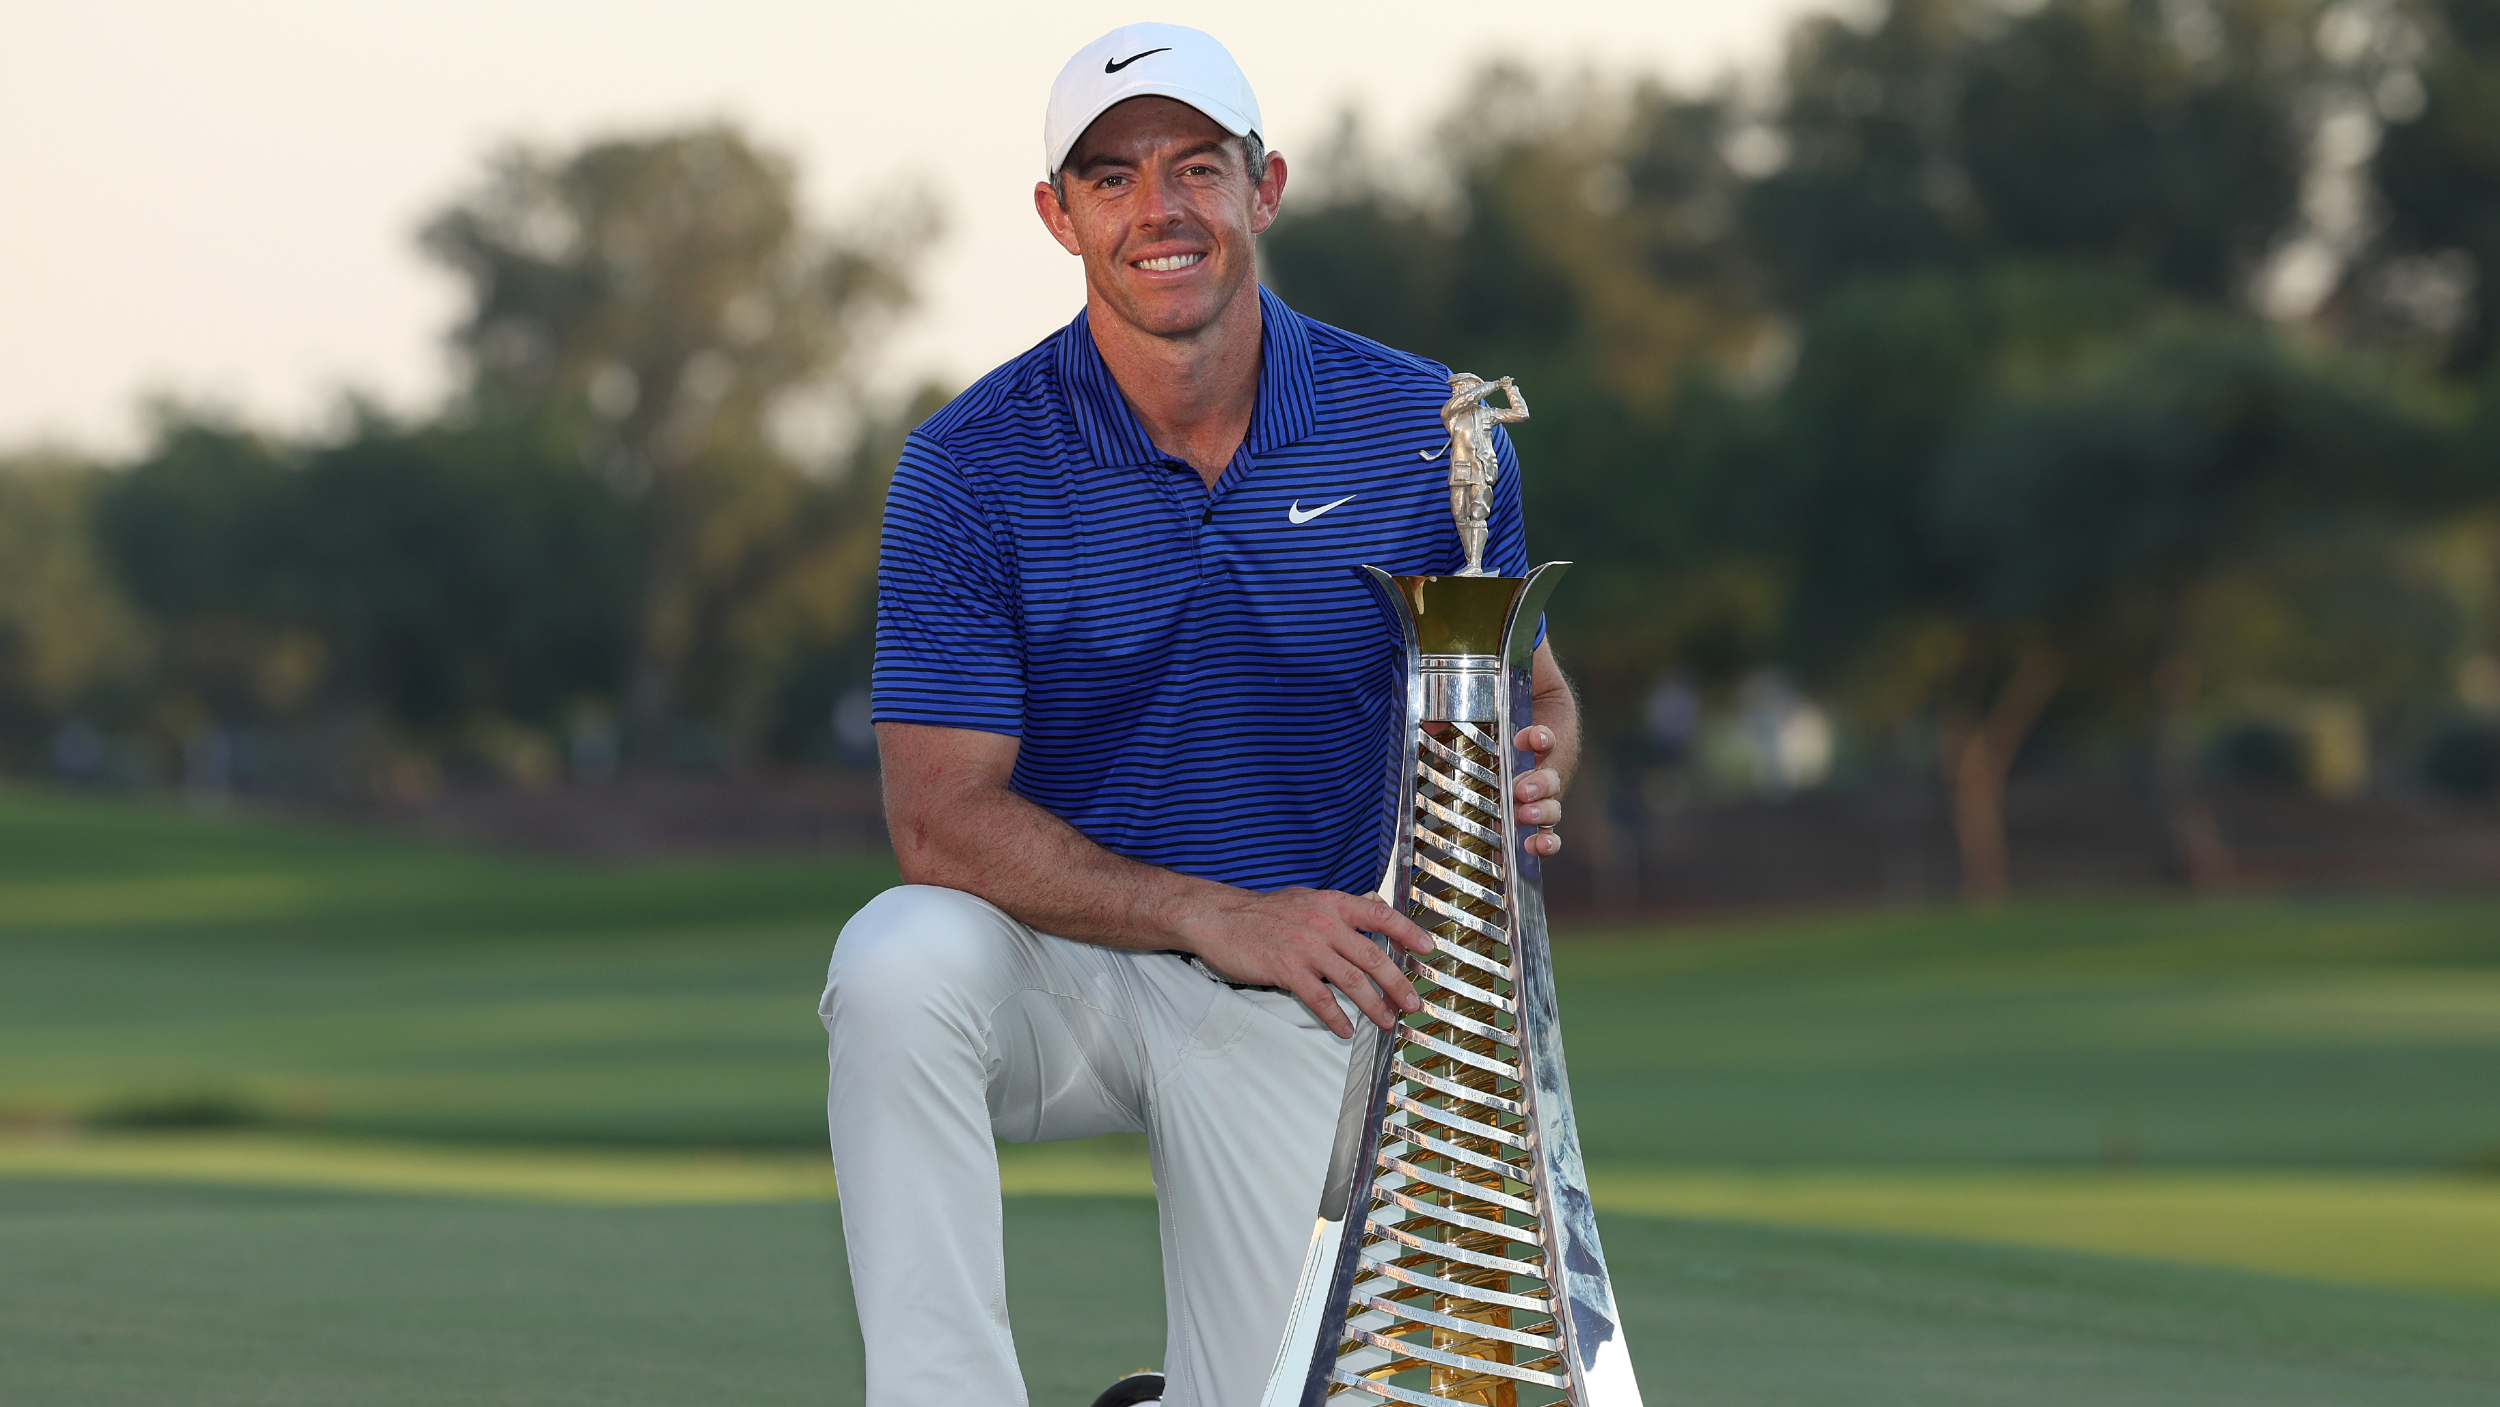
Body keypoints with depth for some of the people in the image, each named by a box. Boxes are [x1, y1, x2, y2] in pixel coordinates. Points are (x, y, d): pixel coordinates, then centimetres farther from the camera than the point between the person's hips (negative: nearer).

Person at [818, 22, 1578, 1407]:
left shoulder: (1422, 430, -4)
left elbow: (1533, 694, 7)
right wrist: (1214, 916, -27)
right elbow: (942, 816, -15)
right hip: (1051, 965, -1)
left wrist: (1527, 775, -20)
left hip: (1288, 1000, 2)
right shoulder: (971, 465, -10)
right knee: (899, 964, -35)